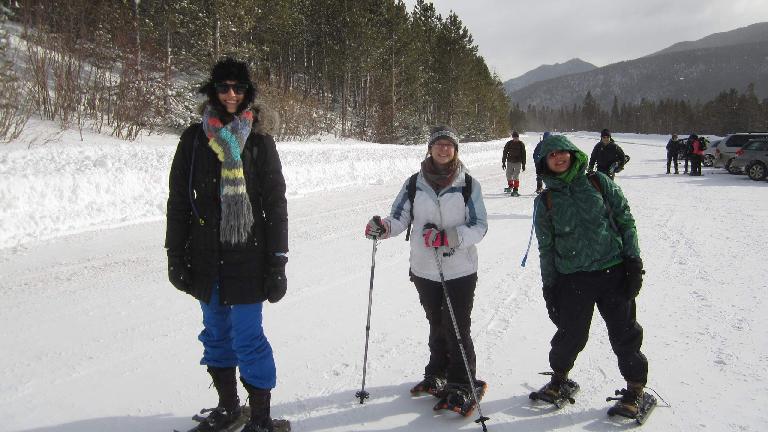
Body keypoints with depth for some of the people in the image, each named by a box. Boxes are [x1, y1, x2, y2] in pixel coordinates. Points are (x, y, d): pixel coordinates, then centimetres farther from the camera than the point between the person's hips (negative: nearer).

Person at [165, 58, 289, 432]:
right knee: (216, 335, 15)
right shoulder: (194, 139, 4)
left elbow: (275, 205, -3)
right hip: (205, 259, 4)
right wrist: (175, 255, 3)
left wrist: (277, 263, -6)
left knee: (248, 339, -2)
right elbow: (178, 201, 7)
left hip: (247, 257, -3)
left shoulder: (259, 142, -2)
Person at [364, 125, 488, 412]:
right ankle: (437, 374, 37)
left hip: (460, 269, -3)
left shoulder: (468, 184, -5)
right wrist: (382, 227, -23)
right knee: (436, 325, 19)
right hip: (425, 269, 3)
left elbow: (479, 227, -9)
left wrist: (448, 236, -25)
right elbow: (400, 218, -1)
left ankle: (462, 385, 13)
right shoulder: (415, 183, 2)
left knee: (457, 329, -2)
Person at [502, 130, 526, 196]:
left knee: (516, 176, -10)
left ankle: (515, 190, -4)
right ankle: (510, 186, 30)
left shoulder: (521, 144, 1)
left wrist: (523, 164, 3)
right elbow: (505, 153, 5)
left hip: (518, 162, -2)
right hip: (510, 162, 2)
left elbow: (523, 154, 5)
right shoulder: (509, 143, 1)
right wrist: (503, 162, 2)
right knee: (508, 175, 4)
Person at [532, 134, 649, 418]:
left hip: (614, 270, 0)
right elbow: (546, 247, 8)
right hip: (572, 278, 1)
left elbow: (625, 219, 4)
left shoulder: (598, 183, 3)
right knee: (571, 334, 6)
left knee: (624, 332, 5)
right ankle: (559, 376, 33)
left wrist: (633, 261, -2)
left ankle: (636, 387, 24)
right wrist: (549, 286, 6)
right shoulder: (546, 201, 5)